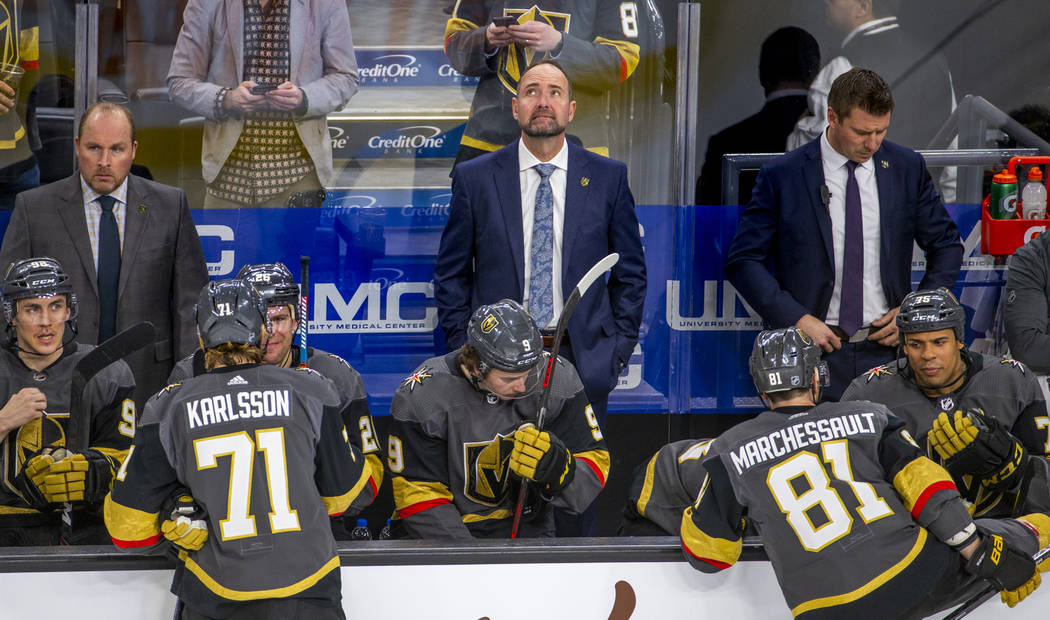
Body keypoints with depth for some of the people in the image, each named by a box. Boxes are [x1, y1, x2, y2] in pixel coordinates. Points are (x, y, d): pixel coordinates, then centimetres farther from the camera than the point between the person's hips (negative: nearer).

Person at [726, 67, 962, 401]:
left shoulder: (908, 168, 6)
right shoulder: (781, 176, -2)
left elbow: (946, 246, 15)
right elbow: (743, 260, -2)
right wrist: (796, 318, -12)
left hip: (884, 347, 2)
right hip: (814, 351, -2)